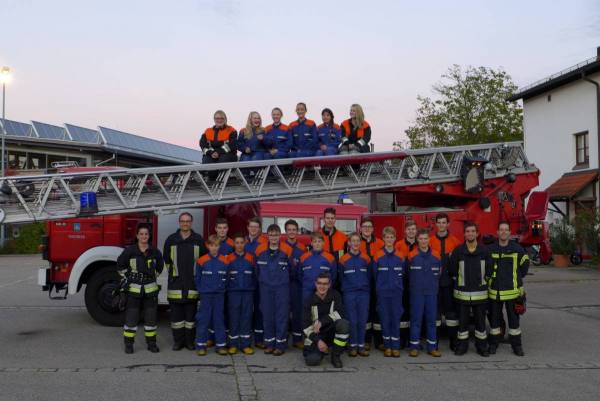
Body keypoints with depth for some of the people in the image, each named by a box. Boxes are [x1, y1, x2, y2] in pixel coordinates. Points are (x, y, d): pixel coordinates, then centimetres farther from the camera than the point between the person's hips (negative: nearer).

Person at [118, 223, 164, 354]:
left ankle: (151, 343, 18)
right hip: (134, 289, -2)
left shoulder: (155, 252, 1)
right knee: (131, 317, 2)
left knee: (151, 317, 7)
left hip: (150, 289, 2)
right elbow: (120, 264, 6)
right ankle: (128, 344, 13)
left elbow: (160, 266, 18)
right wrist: (128, 278, 5)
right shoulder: (130, 250, -6)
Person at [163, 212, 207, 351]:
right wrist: (172, 273, 12)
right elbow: (166, 259, 13)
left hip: (193, 282, 0)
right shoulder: (171, 239, 6)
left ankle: (190, 340, 14)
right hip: (176, 281, 1)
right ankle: (178, 341, 13)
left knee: (191, 312, 5)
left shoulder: (198, 239, 4)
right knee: (176, 312, 3)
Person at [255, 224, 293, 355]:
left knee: (282, 315, 0)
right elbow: (257, 268, 12)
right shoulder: (260, 250, -2)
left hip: (282, 287, -2)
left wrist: (283, 279, 9)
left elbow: (291, 268, 4)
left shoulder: (287, 250, -7)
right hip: (265, 287, 2)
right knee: (267, 315, 7)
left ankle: (280, 344, 9)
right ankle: (269, 343, 18)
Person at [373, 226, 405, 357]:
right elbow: (374, 274, 3)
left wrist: (399, 286, 7)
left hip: (397, 292, 1)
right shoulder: (378, 256, -3)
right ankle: (387, 346, 13)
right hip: (382, 293, -1)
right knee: (385, 319, 4)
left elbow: (403, 274, 9)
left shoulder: (400, 257, 3)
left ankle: (396, 346, 10)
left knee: (396, 319, 2)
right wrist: (379, 287, 7)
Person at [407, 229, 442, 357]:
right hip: (416, 293, -2)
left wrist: (434, 286, 8)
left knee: (431, 320, 7)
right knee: (416, 320, 2)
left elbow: (439, 273, 10)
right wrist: (415, 284, 8)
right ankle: (414, 346, 10)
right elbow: (406, 273, 3)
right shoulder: (411, 256, -5)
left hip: (432, 293, 2)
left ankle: (432, 347, 15)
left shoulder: (436, 256, 2)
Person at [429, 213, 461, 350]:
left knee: (451, 309, 4)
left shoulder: (455, 241, 5)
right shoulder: (430, 241, 4)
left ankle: (453, 341, 13)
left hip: (450, 281, 0)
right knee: (435, 309, 4)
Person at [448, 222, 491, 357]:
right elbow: (452, 271, 2)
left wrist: (483, 282, 6)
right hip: (462, 292, -1)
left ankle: (481, 346, 17)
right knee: (462, 321, 5)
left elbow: (488, 270, 6)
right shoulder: (458, 251, -2)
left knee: (480, 320, 7)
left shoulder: (484, 251, 1)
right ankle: (462, 345, 15)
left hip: (480, 292, 1)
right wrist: (458, 282, 5)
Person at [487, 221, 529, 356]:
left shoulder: (517, 249, -2)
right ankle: (493, 344, 21)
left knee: (514, 318, 6)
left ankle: (516, 345, 16)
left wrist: (517, 278, 14)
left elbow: (524, 264, 13)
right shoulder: (490, 249, 0)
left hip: (512, 290, -1)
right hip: (494, 291, 1)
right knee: (494, 318, 10)